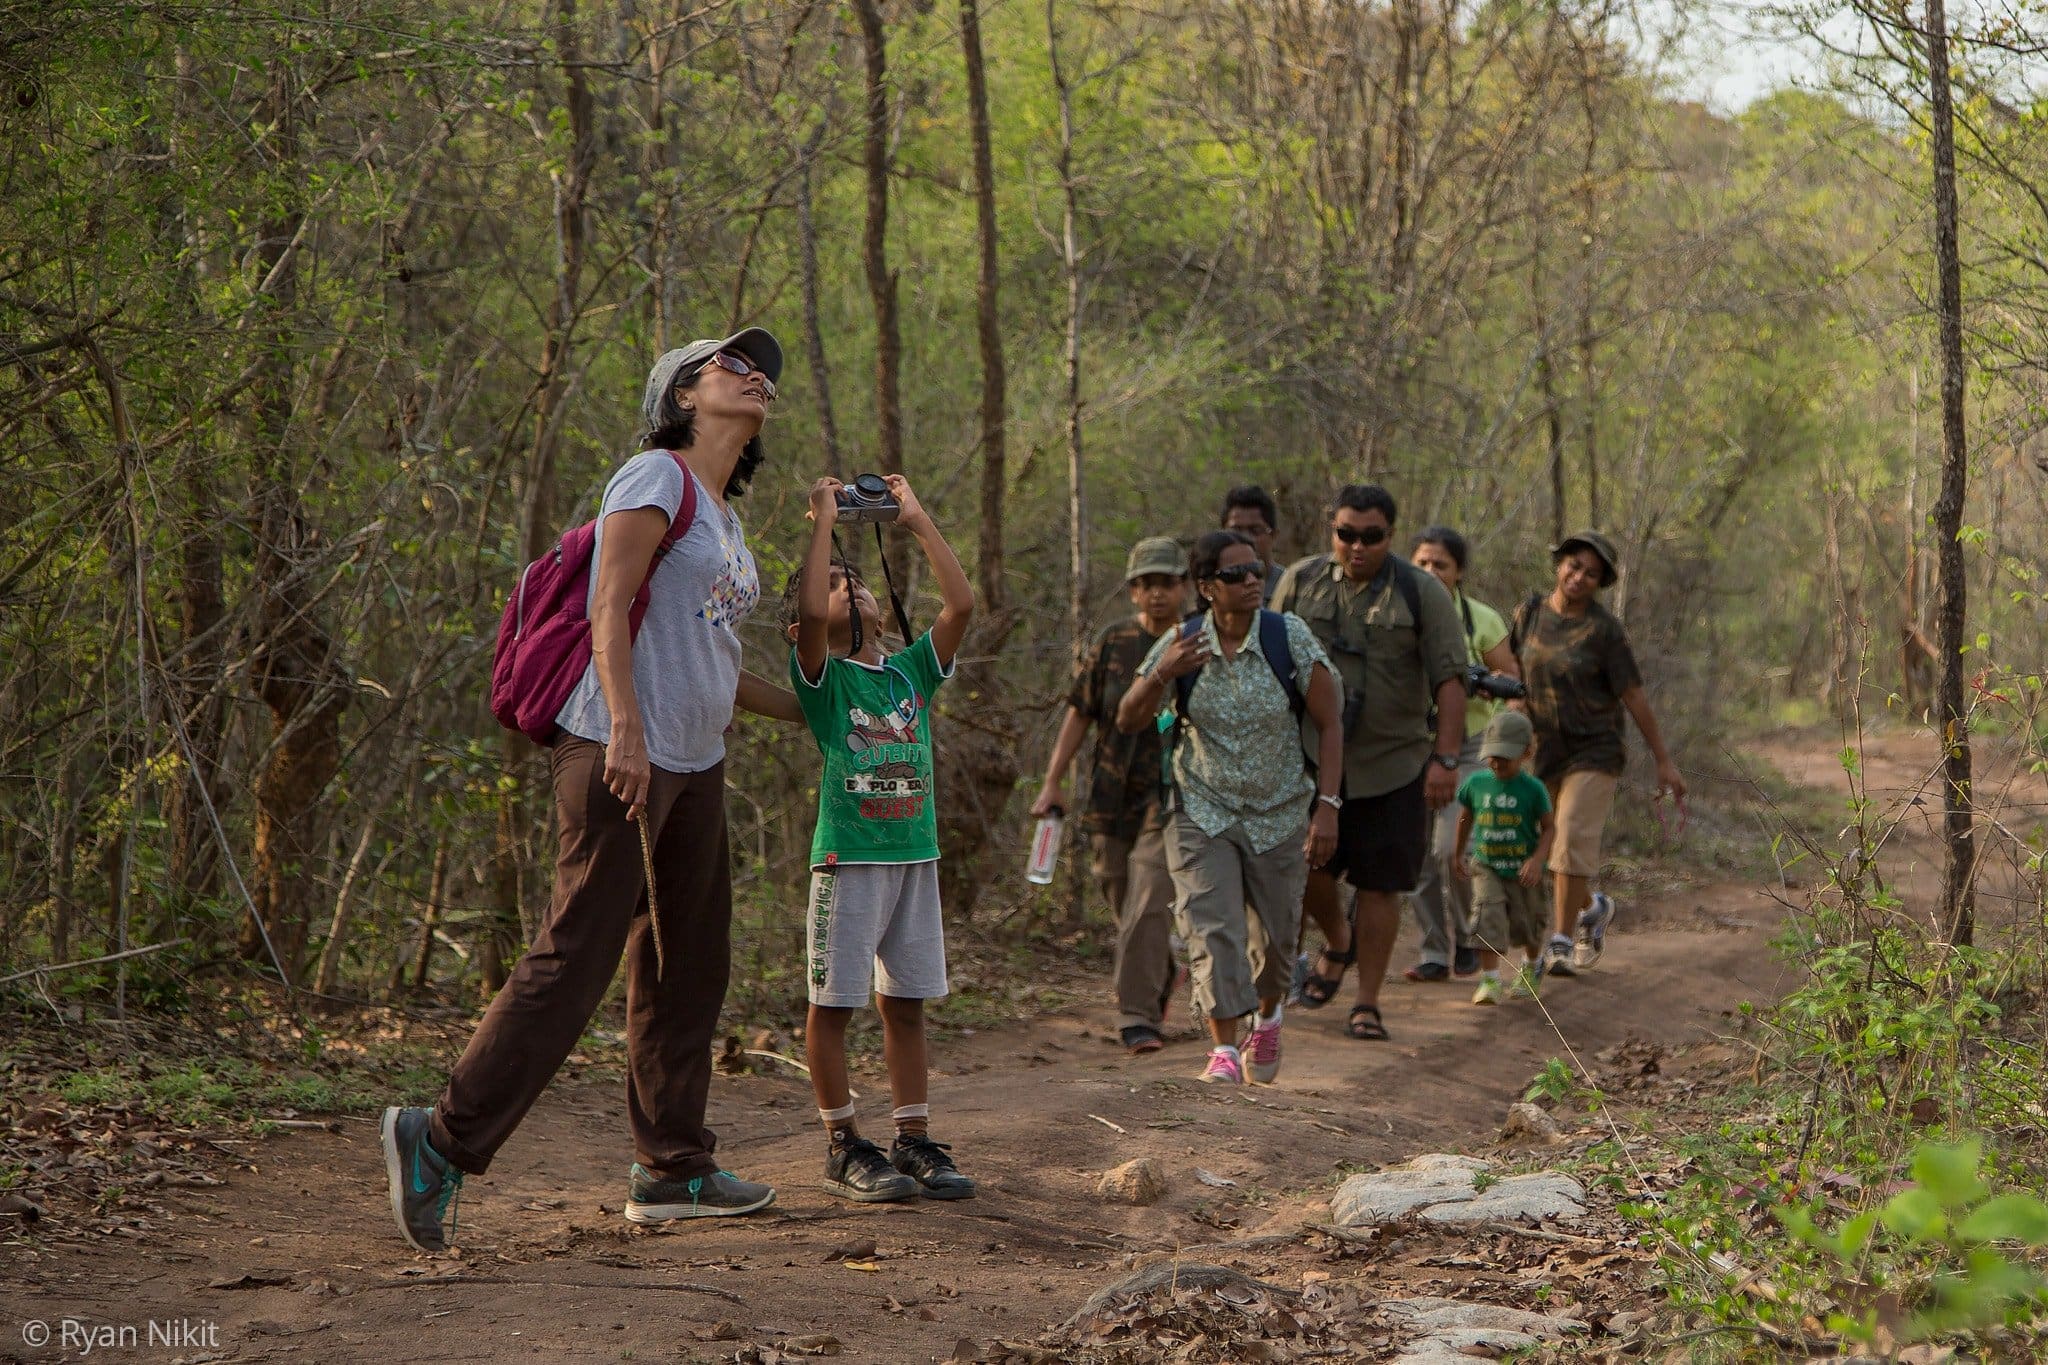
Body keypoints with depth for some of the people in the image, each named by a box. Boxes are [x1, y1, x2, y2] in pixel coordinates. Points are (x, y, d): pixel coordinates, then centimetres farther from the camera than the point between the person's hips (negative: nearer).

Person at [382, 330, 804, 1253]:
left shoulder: (725, 520, 22)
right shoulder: (657, 477, -4)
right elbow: (610, 609, -15)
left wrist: (812, 714, 34)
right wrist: (626, 729, -27)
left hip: (694, 766, 9)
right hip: (621, 755, -9)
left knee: (690, 967, 10)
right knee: (575, 958, -13)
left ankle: (672, 1170, 17)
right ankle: (442, 1141, -9)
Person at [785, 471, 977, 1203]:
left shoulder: (912, 669, 12)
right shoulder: (822, 675, -1)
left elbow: (962, 603, 1)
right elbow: (808, 610, -21)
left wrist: (918, 521, 6)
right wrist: (823, 520, -11)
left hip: (916, 853, 4)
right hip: (848, 858, -4)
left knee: (905, 1002, 9)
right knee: (833, 1002, 1)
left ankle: (914, 1140, 15)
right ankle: (843, 1145, 10)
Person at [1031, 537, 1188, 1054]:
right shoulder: (1113, 643, 5)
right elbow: (1079, 713, 8)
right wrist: (1053, 782, 3)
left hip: (1171, 799, -3)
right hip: (1112, 798, 3)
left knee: (1149, 906, -15)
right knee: (1124, 908, 12)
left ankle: (1139, 1017, -10)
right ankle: (1163, 974, 39)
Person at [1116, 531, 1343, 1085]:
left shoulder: (1290, 638, -11)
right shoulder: (1181, 644, -8)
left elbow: (1329, 724, -5)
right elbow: (1128, 721, -4)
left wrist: (1327, 805, -13)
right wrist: (1163, 674, -24)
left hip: (1279, 815, 1)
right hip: (1203, 814, 0)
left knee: (1274, 935, 13)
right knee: (1212, 929, -16)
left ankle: (1266, 1017, 42)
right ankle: (1225, 1049, -14)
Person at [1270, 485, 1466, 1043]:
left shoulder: (1421, 592, -3)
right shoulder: (1300, 582, 4)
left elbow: (1449, 680, -5)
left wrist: (1446, 758, -12)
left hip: (1393, 764, -2)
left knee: (1379, 884, 0)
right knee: (1306, 870, -3)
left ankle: (1368, 1004, 9)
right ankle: (1337, 942, 29)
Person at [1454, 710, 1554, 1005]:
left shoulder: (1533, 789, -11)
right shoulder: (1476, 783, -3)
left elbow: (1549, 827, -6)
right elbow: (1465, 817, 13)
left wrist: (1537, 859, -20)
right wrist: (1459, 854, 22)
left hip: (1522, 870, -1)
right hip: (1486, 866, 1)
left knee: (1527, 925, 13)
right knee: (1488, 916, -18)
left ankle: (1532, 966, 44)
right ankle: (1490, 981, -17)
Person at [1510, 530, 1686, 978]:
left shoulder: (1605, 629, -10)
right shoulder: (1529, 614, 2)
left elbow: (1634, 697, -8)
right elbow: (1514, 673, 15)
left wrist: (1664, 761, -6)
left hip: (1594, 752, -5)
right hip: (1543, 752, 5)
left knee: (1572, 843, -15)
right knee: (1545, 853, 10)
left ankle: (1561, 944, -9)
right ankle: (1594, 908, 37)